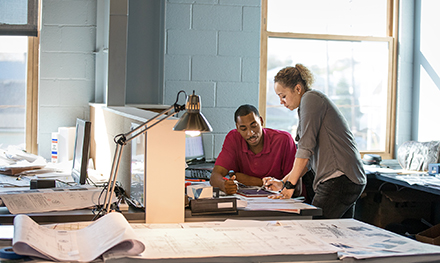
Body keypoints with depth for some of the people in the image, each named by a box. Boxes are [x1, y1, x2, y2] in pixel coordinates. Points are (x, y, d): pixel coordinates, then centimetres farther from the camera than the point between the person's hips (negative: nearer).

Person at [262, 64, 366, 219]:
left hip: (340, 179, -10)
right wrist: (283, 183, 17)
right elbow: (307, 158, 24)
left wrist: (290, 185, -13)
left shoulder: (311, 98, -5)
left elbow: (306, 148, -14)